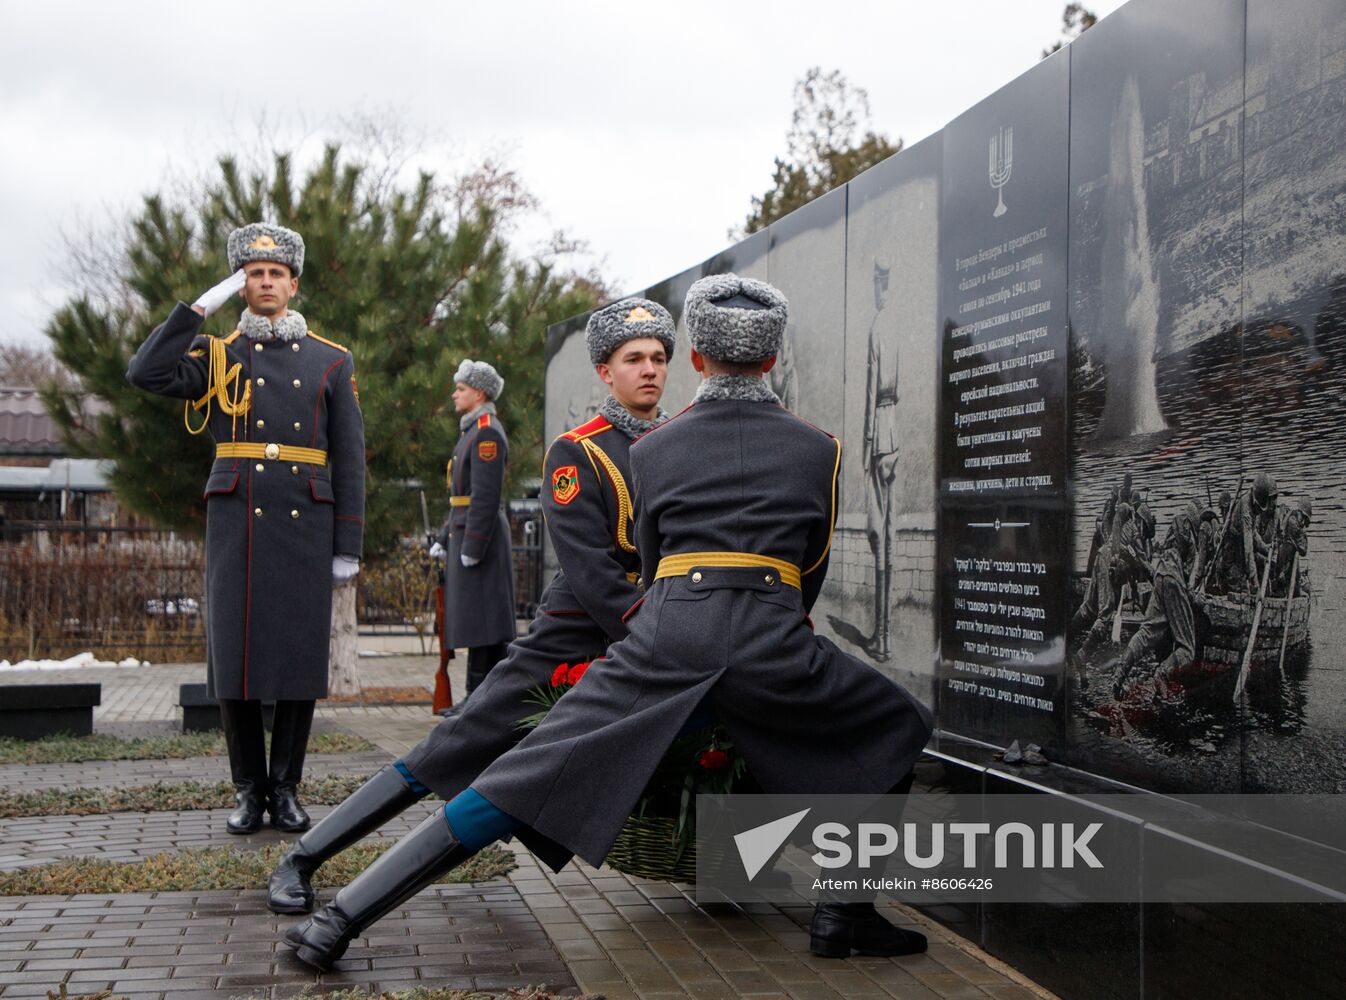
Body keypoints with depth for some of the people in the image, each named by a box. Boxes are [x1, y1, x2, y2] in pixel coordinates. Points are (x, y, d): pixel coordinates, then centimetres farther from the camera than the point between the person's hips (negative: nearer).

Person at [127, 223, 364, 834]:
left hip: (306, 525, 0)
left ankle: (285, 789, 12)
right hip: (236, 523, 0)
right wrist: (202, 306, -6)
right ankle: (249, 790, 12)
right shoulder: (218, 356, 10)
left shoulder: (331, 362, 10)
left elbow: (349, 460, 7)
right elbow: (146, 373, -8)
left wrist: (348, 547, 2)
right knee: (234, 655, -1)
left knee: (301, 658, 0)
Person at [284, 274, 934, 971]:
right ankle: (843, 916, 18)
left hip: (666, 634, 1)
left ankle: (341, 919, 1)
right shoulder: (817, 448, 19)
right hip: (771, 644, -1)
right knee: (895, 731, 25)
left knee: (526, 783, 3)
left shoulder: (651, 450, 20)